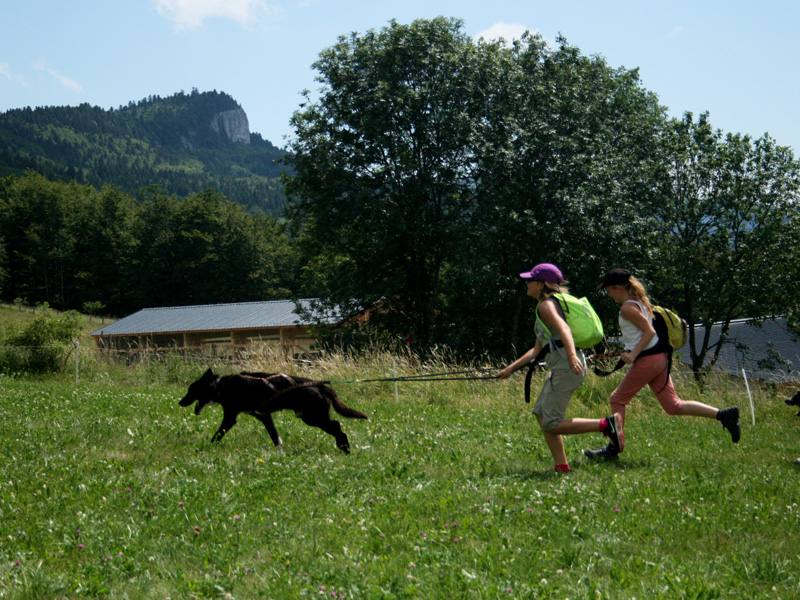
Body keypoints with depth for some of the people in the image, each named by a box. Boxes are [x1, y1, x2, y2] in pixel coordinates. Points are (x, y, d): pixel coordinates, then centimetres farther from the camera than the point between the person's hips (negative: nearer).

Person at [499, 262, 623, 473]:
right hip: (561, 368, 10)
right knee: (541, 414, 15)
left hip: (566, 367, -10)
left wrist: (572, 355, -43)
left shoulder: (546, 305, -6)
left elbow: (563, 328, -26)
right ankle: (561, 466, 14)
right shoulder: (549, 305, 25)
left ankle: (606, 424, -16)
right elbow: (538, 349, 29)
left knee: (551, 424, -10)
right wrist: (510, 369, 28)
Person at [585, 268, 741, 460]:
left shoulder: (627, 308, -14)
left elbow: (649, 331, -20)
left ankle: (614, 448, 9)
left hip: (647, 360, -9)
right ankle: (723, 415, 1)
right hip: (659, 358, 9)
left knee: (617, 399, 4)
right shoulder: (640, 302, 16)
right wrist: (630, 351, 18)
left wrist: (633, 354, -20)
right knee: (673, 406, 9)